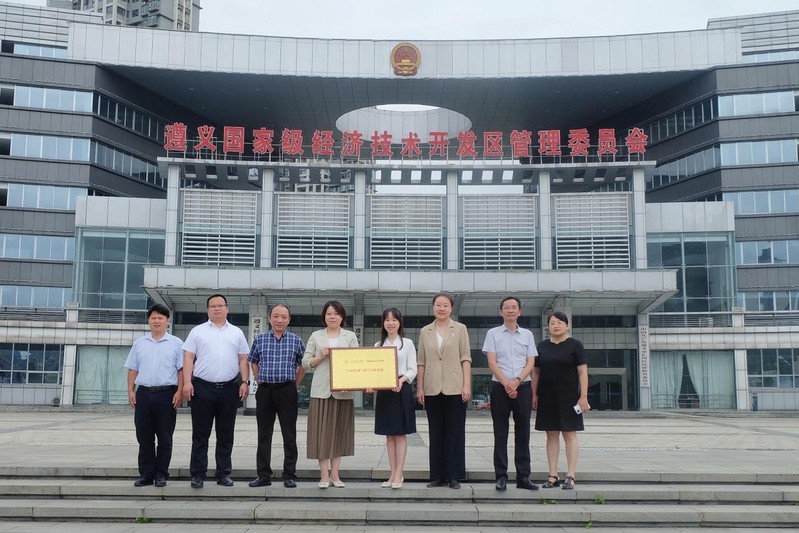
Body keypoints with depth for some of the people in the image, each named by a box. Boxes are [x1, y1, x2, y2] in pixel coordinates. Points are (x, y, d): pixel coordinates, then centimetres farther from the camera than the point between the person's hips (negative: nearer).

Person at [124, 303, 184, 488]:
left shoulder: (176, 343, 5)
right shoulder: (139, 343, 13)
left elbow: (182, 369, 0)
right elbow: (132, 369, 14)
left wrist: (179, 391, -9)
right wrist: (130, 391, 4)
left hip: (167, 394, -3)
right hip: (144, 393, 3)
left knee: (165, 437, 1)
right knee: (144, 437, 6)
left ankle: (161, 474, 9)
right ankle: (146, 474, 13)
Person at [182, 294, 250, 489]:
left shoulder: (237, 333, 12)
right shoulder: (197, 331, 6)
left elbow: (243, 359, 10)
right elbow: (188, 358, 2)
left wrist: (245, 382, -1)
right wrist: (187, 382, -9)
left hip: (229, 388, 2)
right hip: (202, 387, -2)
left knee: (226, 435, 8)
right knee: (200, 434, 2)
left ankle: (224, 473, 15)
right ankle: (197, 474, 9)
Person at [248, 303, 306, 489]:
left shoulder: (296, 341, 2)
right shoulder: (260, 340, 6)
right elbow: (253, 362, 19)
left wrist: (295, 384, 6)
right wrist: (259, 381, 12)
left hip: (287, 391, -1)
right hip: (265, 390, 2)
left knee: (289, 435, 2)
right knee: (264, 434, 7)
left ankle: (290, 475, 10)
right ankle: (263, 475, 15)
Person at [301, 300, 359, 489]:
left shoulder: (350, 336, 10)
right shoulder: (316, 336, 10)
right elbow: (305, 363, 8)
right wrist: (320, 357, -9)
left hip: (343, 391, 1)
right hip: (321, 390, -1)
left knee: (339, 431, 5)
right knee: (322, 432, -2)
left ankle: (334, 474, 14)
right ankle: (324, 475, 3)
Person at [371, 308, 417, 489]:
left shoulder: (407, 343, 2)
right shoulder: (378, 345, 12)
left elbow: (412, 370, -2)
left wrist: (402, 379, -20)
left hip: (402, 391, -4)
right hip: (383, 391, 4)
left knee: (400, 433, -1)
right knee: (389, 434, 7)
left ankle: (399, 474, 2)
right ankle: (393, 474, 13)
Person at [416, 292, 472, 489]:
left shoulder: (460, 329, 3)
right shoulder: (425, 331, 9)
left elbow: (465, 358, -1)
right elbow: (421, 362, 9)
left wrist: (467, 385, -8)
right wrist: (419, 387, 3)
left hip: (454, 388, -2)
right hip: (432, 389, 2)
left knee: (455, 432, 3)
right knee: (436, 433, 7)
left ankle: (454, 476, 9)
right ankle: (438, 476, 13)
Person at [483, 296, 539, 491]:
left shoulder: (527, 334, 10)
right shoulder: (493, 333, 5)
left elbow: (530, 363, 4)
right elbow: (492, 362, -2)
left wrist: (517, 381, -12)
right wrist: (506, 384, -13)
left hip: (523, 387, 2)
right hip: (500, 387, -2)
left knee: (523, 433, 4)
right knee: (500, 433, 1)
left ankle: (523, 477, 9)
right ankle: (501, 477, 5)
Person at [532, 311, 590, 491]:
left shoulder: (575, 345, -1)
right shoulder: (542, 346, 10)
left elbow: (583, 371, -5)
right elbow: (536, 372, 12)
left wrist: (583, 396, -12)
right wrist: (534, 395, 6)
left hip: (568, 397, -3)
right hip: (547, 396, 4)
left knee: (569, 435, -1)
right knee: (551, 435, 5)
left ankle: (570, 476, 2)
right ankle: (553, 476, 9)